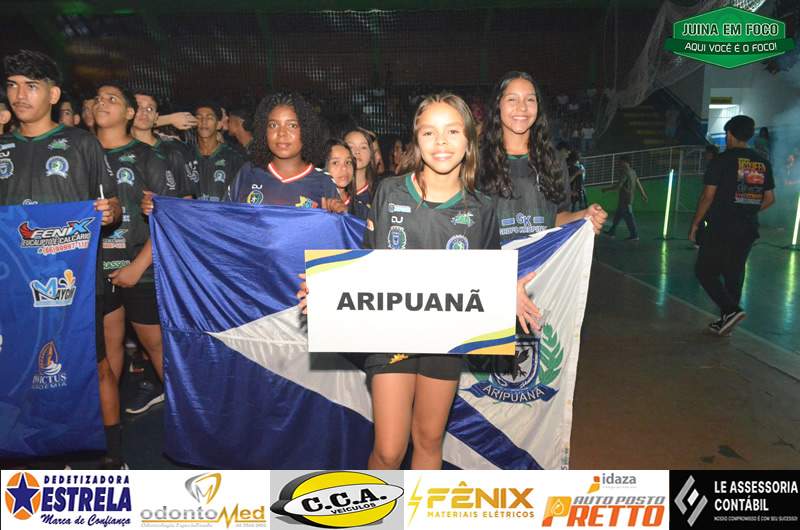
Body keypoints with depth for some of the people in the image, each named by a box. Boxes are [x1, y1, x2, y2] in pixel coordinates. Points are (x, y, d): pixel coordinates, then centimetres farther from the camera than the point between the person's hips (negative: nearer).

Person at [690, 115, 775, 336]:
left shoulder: (723, 160, -9)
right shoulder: (763, 162, 9)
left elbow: (708, 196, -11)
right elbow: (769, 199, 13)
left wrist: (695, 224, -3)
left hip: (721, 228, -6)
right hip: (748, 230, 6)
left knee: (705, 271, 4)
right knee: (734, 275, 14)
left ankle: (731, 309, -12)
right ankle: (726, 321, 19)